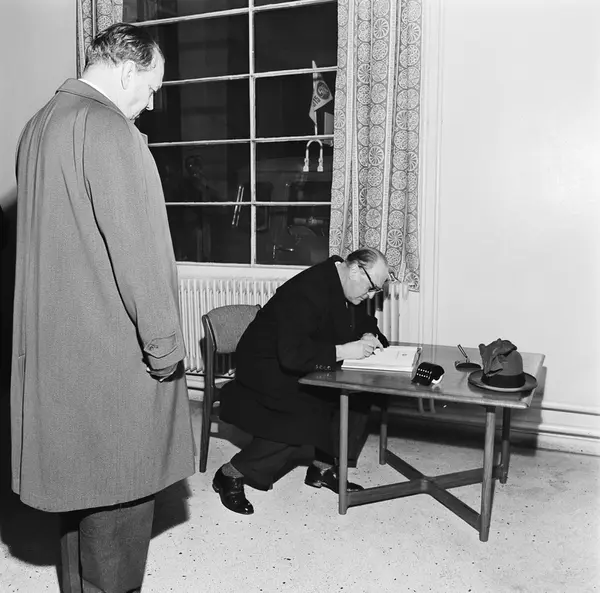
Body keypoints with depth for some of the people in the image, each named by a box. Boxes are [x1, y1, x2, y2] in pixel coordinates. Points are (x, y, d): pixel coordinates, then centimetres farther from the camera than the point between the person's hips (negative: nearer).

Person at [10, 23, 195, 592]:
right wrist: (163, 344, -14)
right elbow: (135, 246, -20)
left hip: (53, 344, 10)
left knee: (81, 476, 20)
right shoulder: (108, 127, -15)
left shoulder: (39, 125, 15)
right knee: (120, 485, 3)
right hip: (113, 349, -10)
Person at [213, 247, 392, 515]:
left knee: (359, 394, -7)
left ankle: (323, 466, 7)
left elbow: (364, 323, 17)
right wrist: (342, 351, -33)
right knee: (307, 418, -28)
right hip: (266, 370, -9)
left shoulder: (350, 288, -1)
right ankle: (232, 474, -11)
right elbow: (292, 354, -37)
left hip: (305, 364, 9)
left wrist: (367, 339, -7)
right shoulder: (307, 291, -29)